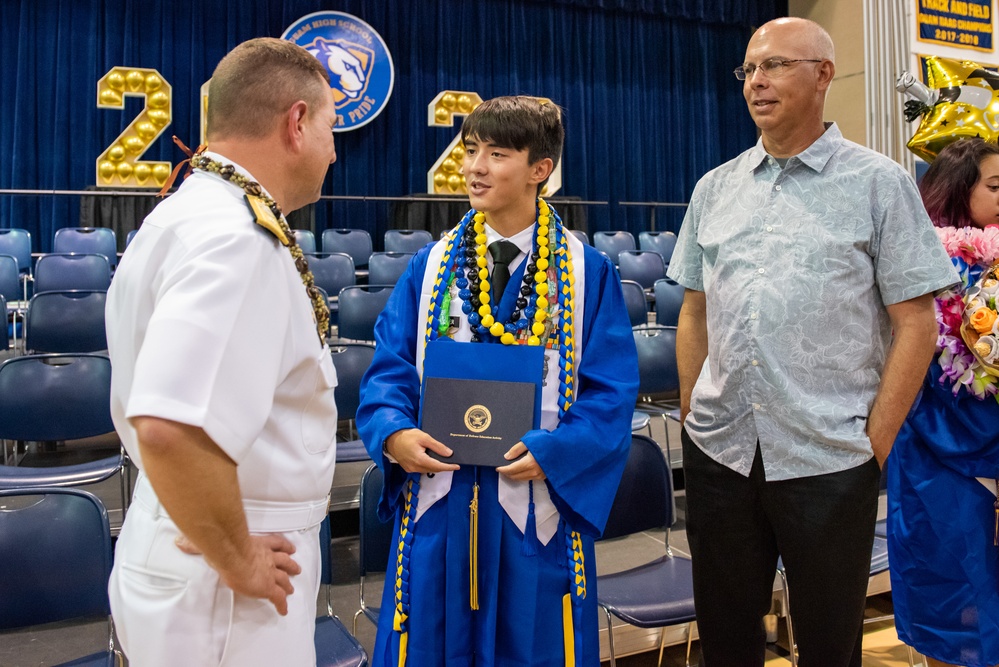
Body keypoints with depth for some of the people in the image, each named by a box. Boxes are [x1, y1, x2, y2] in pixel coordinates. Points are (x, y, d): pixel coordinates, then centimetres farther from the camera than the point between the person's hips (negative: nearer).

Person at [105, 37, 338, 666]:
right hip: (223, 595, -9)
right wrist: (237, 561, -20)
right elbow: (172, 429, -36)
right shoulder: (239, 237, -24)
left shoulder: (186, 212, 8)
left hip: (173, 542, 9)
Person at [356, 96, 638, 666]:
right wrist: (394, 433, -17)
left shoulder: (589, 274, -2)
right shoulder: (430, 267, 4)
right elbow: (390, 369, 2)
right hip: (438, 501, 2)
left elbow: (611, 391, -6)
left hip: (539, 506, -1)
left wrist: (551, 452, -20)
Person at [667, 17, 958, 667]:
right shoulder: (714, 188, 9)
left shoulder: (880, 184, -2)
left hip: (828, 460, -3)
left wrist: (875, 443, -7)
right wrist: (691, 414, 7)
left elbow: (915, 322, -4)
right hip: (718, 451, 4)